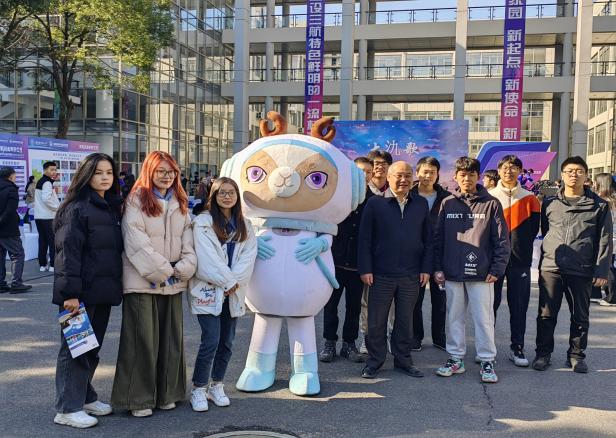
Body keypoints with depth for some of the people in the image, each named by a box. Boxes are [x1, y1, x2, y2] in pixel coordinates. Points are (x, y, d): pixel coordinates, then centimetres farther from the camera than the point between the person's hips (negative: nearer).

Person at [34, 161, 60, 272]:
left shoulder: (39, 182, 16)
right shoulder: (47, 183, -14)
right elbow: (46, 198, -25)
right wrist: (58, 207, -14)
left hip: (39, 216, 9)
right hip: (48, 216, -9)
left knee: (42, 240, 11)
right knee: (53, 240, -3)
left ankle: (42, 264, 13)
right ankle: (53, 265, -2)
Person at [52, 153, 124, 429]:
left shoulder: (113, 207, 13)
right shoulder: (77, 208, -10)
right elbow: (68, 251, -16)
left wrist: (116, 287, 13)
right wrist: (71, 292, -22)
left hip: (103, 291, 7)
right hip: (81, 292, -7)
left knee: (93, 348, 15)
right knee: (74, 348, 1)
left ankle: (85, 396, 29)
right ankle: (68, 408, 11)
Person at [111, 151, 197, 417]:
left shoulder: (181, 204, 14)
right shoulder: (136, 201, -5)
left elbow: (188, 239, 10)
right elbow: (137, 243, -13)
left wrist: (183, 268, -6)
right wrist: (163, 272, -12)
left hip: (173, 284, 6)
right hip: (142, 282, -5)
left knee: (171, 340, 10)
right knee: (143, 340, -1)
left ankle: (166, 394, 23)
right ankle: (139, 399, 12)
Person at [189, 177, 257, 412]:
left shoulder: (245, 225, 12)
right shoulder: (203, 222, -3)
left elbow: (248, 257, 1)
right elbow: (208, 258, -11)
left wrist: (234, 282, -12)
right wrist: (227, 282, -12)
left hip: (233, 293, 5)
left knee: (226, 342, 8)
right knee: (211, 340, -10)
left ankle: (216, 386, 23)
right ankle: (198, 390, 4)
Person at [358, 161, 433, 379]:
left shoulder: (421, 204, 7)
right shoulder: (375, 203, -1)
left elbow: (428, 239, 9)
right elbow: (365, 238, -3)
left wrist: (426, 268, 2)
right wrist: (365, 269, -8)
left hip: (411, 275, 2)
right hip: (381, 274, -2)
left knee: (406, 321, 12)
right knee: (376, 321, 6)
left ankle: (403, 360, 25)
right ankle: (374, 361, 20)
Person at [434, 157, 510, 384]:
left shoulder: (491, 204, -1)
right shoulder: (447, 204, 7)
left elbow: (501, 240, -2)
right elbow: (438, 238, 8)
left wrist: (497, 269, -7)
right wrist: (438, 267, 3)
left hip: (481, 273, -3)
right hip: (452, 273, 3)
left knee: (483, 318, 3)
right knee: (454, 317, 11)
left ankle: (487, 361, 15)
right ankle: (455, 359, 22)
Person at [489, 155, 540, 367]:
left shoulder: (530, 199, 6)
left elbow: (533, 229, 6)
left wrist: (521, 249, -1)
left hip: (519, 261, 1)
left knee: (519, 306, 5)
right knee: (490, 304, 5)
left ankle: (517, 348, 15)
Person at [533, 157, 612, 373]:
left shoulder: (599, 206, 5)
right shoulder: (550, 203, 9)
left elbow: (604, 240, 3)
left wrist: (601, 271, -4)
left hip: (582, 272, -1)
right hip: (550, 268, 1)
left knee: (580, 317, 9)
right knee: (546, 315, 5)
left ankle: (576, 355, 24)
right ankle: (543, 353, 19)